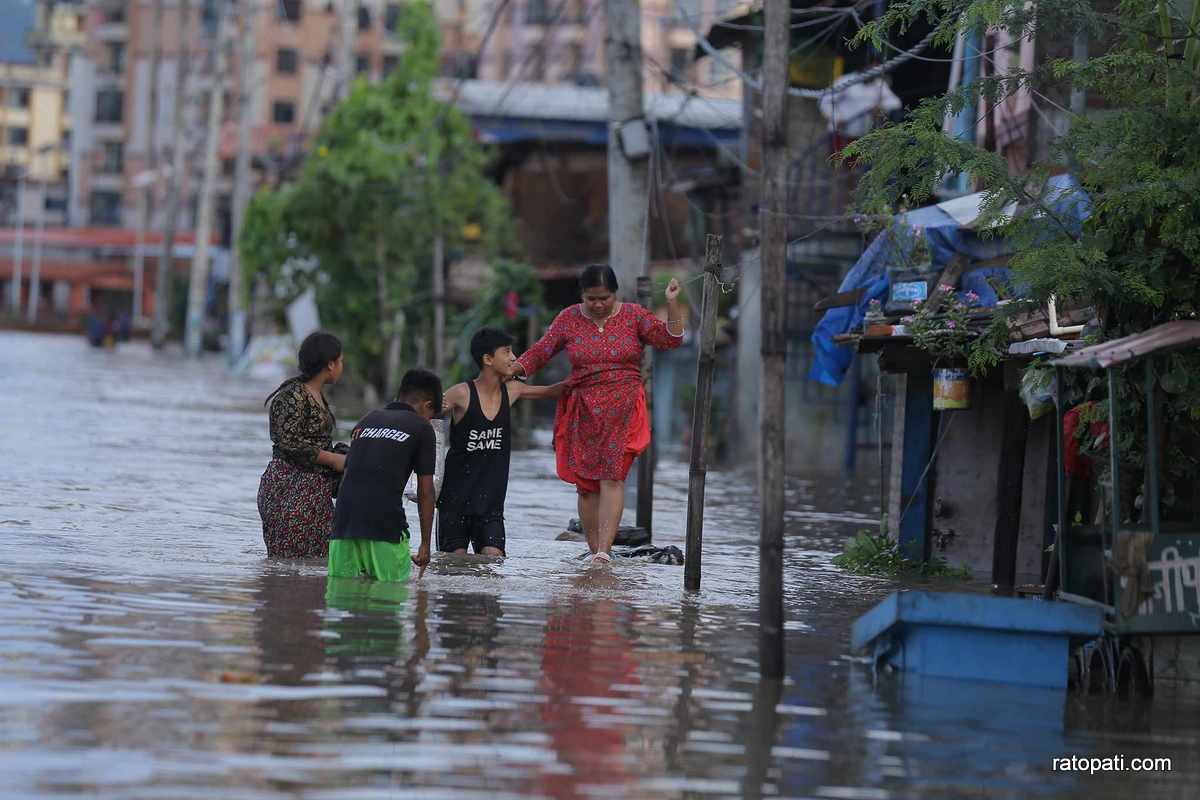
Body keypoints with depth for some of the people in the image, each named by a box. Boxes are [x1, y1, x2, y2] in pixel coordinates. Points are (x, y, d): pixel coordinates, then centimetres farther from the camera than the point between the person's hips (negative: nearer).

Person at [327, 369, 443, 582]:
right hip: (386, 523, -5)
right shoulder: (421, 428, 8)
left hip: (344, 522, 5)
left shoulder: (367, 421, 23)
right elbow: (425, 491, 6)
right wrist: (425, 545, 10)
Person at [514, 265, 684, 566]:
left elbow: (669, 339, -1)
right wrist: (513, 369, -6)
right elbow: (541, 351, 7)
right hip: (582, 410, 2)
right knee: (586, 483, 2)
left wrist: (672, 303, -13)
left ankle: (605, 550, -22)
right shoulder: (569, 319, 6)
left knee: (612, 477, -16)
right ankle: (593, 551, 10)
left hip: (621, 409, -2)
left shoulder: (633, 315, 4)